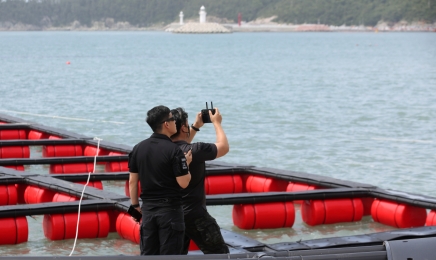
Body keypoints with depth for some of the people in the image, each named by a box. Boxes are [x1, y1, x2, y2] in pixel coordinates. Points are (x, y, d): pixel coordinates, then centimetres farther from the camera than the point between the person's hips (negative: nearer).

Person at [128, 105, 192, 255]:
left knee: (147, 254, 11)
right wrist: (187, 163, 2)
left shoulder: (138, 148, 3)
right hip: (170, 209, -5)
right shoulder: (174, 150, -14)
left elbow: (132, 181, 7)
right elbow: (183, 183, -14)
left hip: (148, 208, 5)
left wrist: (135, 205, 17)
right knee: (169, 254, 1)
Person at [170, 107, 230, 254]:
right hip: (194, 215, -7)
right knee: (219, 253, 2)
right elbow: (224, 147, -5)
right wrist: (217, 123, 7)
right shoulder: (195, 151, -21)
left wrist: (196, 126, 26)